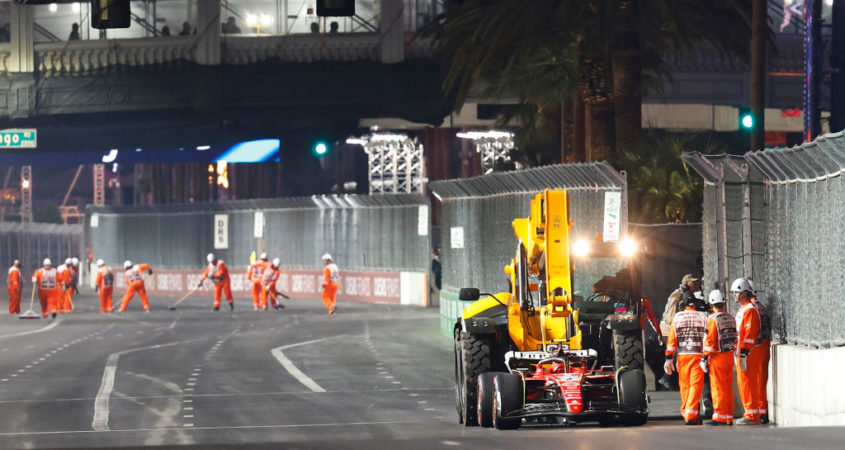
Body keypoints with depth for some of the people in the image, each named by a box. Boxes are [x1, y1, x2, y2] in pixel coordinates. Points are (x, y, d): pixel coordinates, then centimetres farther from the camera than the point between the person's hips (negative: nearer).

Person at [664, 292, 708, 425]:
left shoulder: (677, 317, 5)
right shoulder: (703, 317, 2)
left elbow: (671, 339, 3)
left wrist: (669, 358, 5)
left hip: (682, 355, 2)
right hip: (698, 355, -2)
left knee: (684, 385, 13)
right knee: (696, 385, -3)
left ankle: (685, 413, 23)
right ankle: (691, 415, -13)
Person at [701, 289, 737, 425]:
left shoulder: (713, 319, -13)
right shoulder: (731, 318, 10)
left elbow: (710, 340, -15)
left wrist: (704, 358, -11)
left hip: (717, 358, -7)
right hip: (729, 357, 7)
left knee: (718, 388, -3)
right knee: (728, 387, 11)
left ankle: (720, 417, -3)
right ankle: (729, 418, 14)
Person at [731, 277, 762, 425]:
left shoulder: (750, 310, -14)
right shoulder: (742, 309, 20)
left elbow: (750, 333, -21)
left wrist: (744, 353, -24)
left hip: (747, 352, -11)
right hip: (741, 352, 11)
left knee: (748, 383, -9)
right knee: (742, 383, 13)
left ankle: (752, 416, -8)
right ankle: (750, 414, 19)